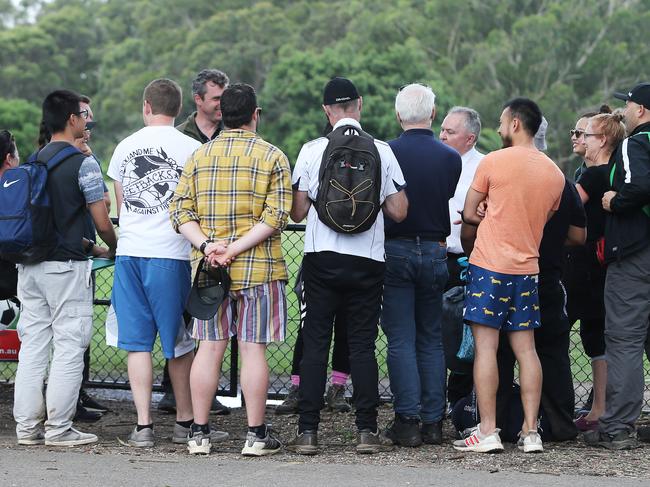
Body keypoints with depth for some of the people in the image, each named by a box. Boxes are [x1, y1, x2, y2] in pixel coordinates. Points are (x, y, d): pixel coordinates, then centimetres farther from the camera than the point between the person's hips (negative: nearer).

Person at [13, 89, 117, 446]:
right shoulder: (83, 163, -9)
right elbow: (102, 221, -9)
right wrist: (114, 249, 12)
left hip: (29, 264, 7)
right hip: (66, 265, -7)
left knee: (32, 344, 9)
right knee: (69, 346, -1)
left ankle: (27, 426, 11)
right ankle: (58, 429, -2)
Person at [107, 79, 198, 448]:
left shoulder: (125, 146, 9)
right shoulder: (192, 148, -4)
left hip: (129, 251, 3)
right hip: (171, 254, -3)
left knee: (137, 342, 5)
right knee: (180, 343, 7)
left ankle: (143, 425, 2)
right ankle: (185, 421, 16)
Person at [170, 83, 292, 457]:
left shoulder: (199, 157, 8)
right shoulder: (272, 157, -2)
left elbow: (181, 212, 0)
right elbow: (276, 216, -12)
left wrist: (207, 245, -10)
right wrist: (237, 250, -15)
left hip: (210, 269, 3)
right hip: (259, 270, -3)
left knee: (210, 348, 7)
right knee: (254, 349, 0)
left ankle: (200, 433, 9)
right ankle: (256, 435, 4)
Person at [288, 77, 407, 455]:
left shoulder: (311, 151, -2)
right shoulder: (382, 151, 0)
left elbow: (298, 213, 1)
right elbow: (399, 211, 1)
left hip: (322, 257, 0)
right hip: (367, 260, 0)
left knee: (315, 343, 3)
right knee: (363, 345, 5)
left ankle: (308, 432, 0)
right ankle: (367, 431, 3)